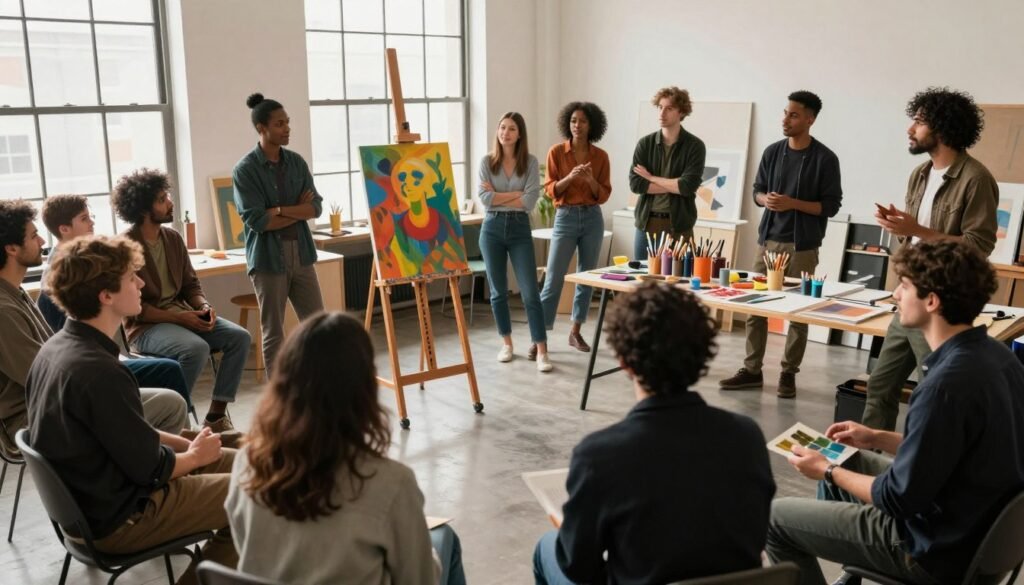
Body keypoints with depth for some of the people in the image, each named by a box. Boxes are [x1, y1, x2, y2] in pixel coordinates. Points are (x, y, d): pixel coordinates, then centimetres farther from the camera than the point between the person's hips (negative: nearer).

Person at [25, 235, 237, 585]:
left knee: (238, 462, 15)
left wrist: (186, 442, 3)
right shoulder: (98, 371, -30)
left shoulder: (57, 347, 0)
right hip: (118, 517, -9)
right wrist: (196, 455, -2)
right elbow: (151, 470, -21)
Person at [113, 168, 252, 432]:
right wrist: (178, 318, -21)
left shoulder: (173, 238, 8)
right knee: (196, 348, -34)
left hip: (182, 314, 7)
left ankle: (216, 415, -7)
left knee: (240, 337, -13)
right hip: (146, 326, -7)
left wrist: (203, 306, -7)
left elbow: (190, 283, 14)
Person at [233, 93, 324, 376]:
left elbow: (316, 207, 0)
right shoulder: (245, 169, -7)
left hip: (301, 254, 5)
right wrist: (298, 211, -7)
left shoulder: (296, 162, 7)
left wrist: (280, 210, -14)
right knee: (273, 332, 5)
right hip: (268, 258, -5)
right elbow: (256, 220, -15)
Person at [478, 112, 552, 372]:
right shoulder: (487, 162, 1)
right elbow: (485, 198, -10)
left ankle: (541, 350, -3)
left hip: (520, 229, -1)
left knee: (530, 291, -6)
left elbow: (530, 201, -11)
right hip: (492, 228, 2)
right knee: (498, 291, 10)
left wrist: (498, 196, -8)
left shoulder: (530, 162, -1)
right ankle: (506, 343, 25)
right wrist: (516, 194, -11)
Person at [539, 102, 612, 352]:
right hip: (565, 218, -2)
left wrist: (590, 180, -17)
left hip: (592, 219, 3)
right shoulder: (556, 152, -2)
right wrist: (570, 177, -21)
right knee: (553, 279, -5)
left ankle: (575, 332, 20)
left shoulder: (600, 156, 2)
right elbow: (550, 190, -4)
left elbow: (604, 195, 2)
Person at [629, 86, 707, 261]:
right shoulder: (645, 143, 5)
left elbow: (687, 186, -15)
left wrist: (651, 178, -7)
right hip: (646, 223, 3)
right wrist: (674, 185, -11)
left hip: (679, 225, -3)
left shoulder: (695, 146, -3)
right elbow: (635, 184, -6)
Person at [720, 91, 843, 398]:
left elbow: (831, 205, -6)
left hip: (802, 246, -4)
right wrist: (766, 199, -9)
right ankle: (752, 369, 14)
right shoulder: (772, 152, 7)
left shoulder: (825, 159, -6)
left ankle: (789, 373, 13)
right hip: (768, 240, 4)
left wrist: (792, 203, -18)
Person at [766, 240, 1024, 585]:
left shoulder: (947, 383, -31)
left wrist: (828, 472, -8)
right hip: (978, 526, 9)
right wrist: (878, 439, 11)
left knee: (775, 518, 0)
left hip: (938, 548, -9)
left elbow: (898, 499, -23)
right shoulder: (994, 355, -2)